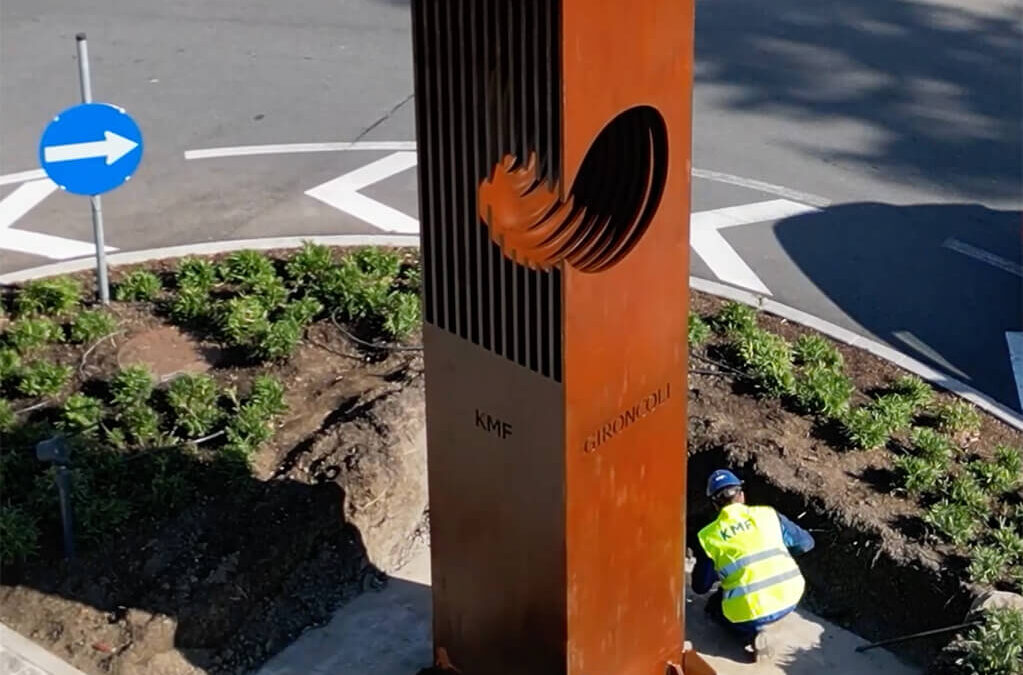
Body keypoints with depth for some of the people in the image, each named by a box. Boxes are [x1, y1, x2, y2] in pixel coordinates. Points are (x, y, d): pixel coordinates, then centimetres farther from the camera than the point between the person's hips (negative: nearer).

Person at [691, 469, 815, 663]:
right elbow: (806, 543, 17)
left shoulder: (708, 536, 2)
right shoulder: (768, 515, 6)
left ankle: (752, 632, 3)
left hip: (749, 610, -3)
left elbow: (700, 587, 9)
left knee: (714, 606, 29)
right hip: (790, 597, 3)